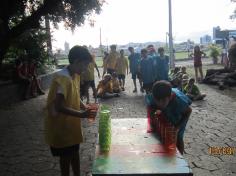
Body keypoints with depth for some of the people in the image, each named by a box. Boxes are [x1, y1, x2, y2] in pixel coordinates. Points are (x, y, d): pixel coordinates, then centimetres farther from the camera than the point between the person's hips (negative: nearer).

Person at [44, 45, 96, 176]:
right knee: (66, 156, 8)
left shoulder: (75, 75, 2)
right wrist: (81, 114, -30)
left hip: (71, 123, 8)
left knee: (74, 151, 20)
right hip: (60, 124, -8)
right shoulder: (62, 78, -26)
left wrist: (85, 108, -1)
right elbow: (59, 107, -29)